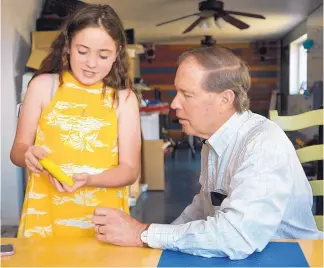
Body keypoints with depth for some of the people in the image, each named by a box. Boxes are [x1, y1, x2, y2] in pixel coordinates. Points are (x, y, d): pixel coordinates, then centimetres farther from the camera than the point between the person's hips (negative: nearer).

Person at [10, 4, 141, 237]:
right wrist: (28, 156, -20)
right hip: (45, 216, 0)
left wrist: (88, 180, -19)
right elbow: (18, 150, 3)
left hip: (102, 220, 0)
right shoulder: (43, 86, 0)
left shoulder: (124, 98, -1)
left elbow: (130, 169, -1)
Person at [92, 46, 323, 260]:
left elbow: (237, 237, -33)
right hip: (234, 256, 7)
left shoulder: (265, 144, -23)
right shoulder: (213, 139, 3)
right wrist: (166, 239, 5)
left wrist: (143, 234, -25)